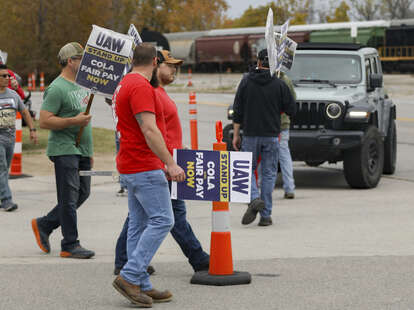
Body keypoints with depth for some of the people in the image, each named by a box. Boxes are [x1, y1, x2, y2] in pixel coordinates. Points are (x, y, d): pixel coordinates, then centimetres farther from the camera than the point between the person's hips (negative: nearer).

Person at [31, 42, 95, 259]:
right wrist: (73, 121, -24)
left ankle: (43, 225, 23)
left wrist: (89, 150, 23)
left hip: (81, 151, 9)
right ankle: (70, 245, 1)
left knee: (82, 194, 11)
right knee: (69, 198, -5)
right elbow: (44, 121, -17)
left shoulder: (81, 85, 16)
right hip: (64, 150, -9)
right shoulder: (57, 89, -12)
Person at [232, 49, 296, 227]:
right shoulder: (279, 84, -3)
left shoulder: (246, 82, 0)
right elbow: (292, 110, -1)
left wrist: (236, 134, 5)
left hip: (251, 134, 0)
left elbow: (238, 110, -1)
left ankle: (254, 199, -15)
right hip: (272, 135, 0)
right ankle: (265, 215, 4)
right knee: (269, 173, 6)